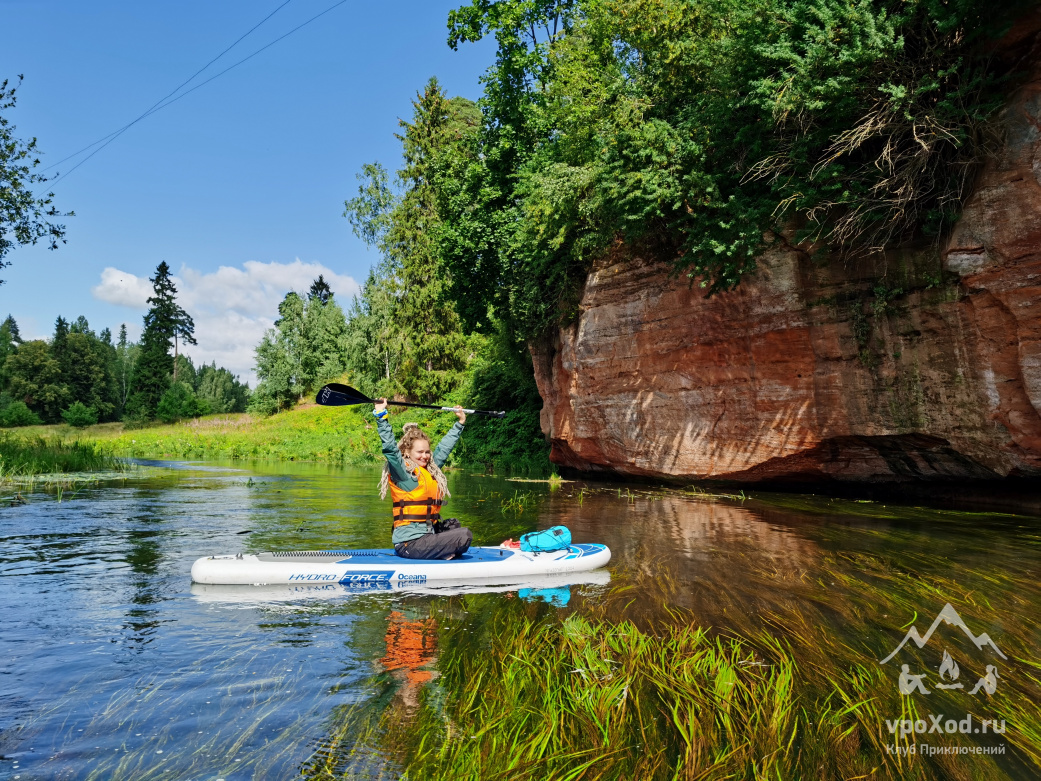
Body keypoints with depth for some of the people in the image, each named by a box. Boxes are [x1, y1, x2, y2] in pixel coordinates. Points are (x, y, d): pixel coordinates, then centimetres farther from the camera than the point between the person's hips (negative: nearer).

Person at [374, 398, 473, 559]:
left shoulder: (431, 469, 14)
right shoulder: (403, 472, -7)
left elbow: (444, 448, 26)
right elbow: (390, 447, -19)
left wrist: (459, 424, 34)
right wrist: (381, 415, -21)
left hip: (427, 534, 9)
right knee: (464, 535, -16)